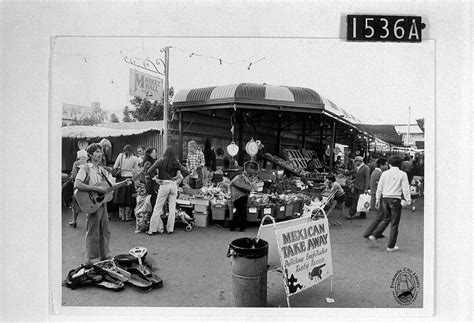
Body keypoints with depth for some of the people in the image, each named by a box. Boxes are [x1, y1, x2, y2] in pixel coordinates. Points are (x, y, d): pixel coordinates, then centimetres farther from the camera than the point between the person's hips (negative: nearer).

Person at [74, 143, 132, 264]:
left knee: (105, 232, 14)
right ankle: (92, 260, 14)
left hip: (102, 203, 7)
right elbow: (77, 185, -21)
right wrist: (97, 188, -24)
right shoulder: (85, 168, -8)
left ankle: (105, 256, 27)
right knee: (93, 233, 1)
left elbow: (111, 186, 14)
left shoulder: (102, 170, 14)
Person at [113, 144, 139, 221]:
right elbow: (136, 172, 2)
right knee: (128, 199, 8)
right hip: (129, 178, -1)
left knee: (121, 197, 11)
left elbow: (115, 167, 0)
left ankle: (122, 216, 19)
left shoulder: (121, 155, 0)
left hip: (121, 178, 1)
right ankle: (127, 216, 14)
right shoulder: (135, 158, 0)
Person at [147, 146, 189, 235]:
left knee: (158, 208, 5)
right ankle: (170, 229, 14)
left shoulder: (161, 161, -3)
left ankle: (153, 229, 8)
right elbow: (186, 171, -3)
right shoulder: (176, 163, 2)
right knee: (172, 208, 9)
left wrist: (156, 178, -1)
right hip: (173, 185, 2)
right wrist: (178, 177, 1)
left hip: (164, 185, -2)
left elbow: (149, 171, -10)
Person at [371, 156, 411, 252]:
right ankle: (391, 246, 9)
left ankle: (374, 235, 13)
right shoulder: (402, 174, -4)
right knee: (394, 223, 5)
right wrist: (408, 200, 1)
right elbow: (405, 188, -6)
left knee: (386, 219, 22)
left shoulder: (384, 173, 5)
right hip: (395, 199, -4)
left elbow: (379, 187, 8)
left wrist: (377, 199, 16)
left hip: (385, 198, 4)